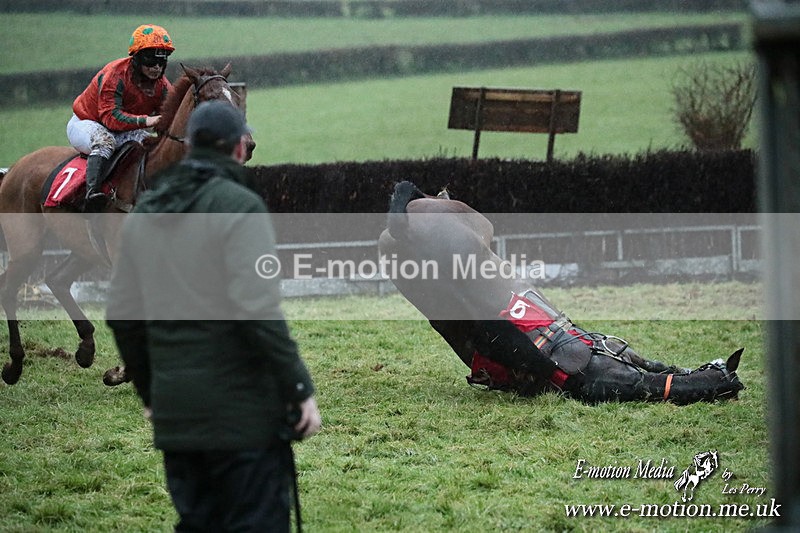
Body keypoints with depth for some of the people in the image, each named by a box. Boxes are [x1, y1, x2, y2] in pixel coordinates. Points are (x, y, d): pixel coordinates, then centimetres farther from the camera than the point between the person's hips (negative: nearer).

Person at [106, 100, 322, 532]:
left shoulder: (143, 214, 11)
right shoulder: (239, 206, -10)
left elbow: (121, 316, 12)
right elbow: (257, 311, -18)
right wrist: (300, 389, -12)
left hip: (173, 411, 6)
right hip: (241, 409, -6)